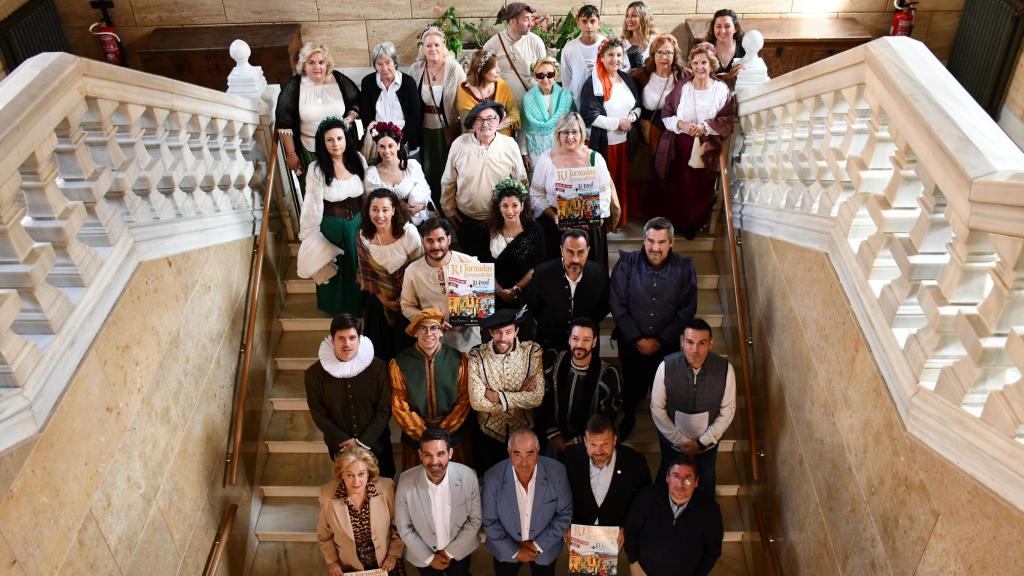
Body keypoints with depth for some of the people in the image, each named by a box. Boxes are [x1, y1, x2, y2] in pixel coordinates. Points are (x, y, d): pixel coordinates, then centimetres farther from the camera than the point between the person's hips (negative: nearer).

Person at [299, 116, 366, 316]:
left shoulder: (358, 160, -7)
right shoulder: (316, 169, -16)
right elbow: (313, 205, -11)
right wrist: (312, 237, -7)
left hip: (358, 223, 3)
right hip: (332, 226, -3)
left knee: (358, 267, 19)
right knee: (335, 269, 15)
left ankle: (358, 306, 43)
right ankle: (337, 309, 39)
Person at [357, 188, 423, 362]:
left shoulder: (409, 232, -20)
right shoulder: (364, 235, -10)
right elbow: (366, 272, -2)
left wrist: (403, 300, -12)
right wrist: (384, 300, -4)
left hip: (407, 300, -3)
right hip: (380, 301, 3)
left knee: (405, 344, 12)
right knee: (380, 349, 16)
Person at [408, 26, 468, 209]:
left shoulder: (454, 68, -10)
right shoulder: (415, 69, -3)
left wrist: (465, 129, -8)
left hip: (449, 128, -2)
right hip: (425, 129, 3)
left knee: (448, 170, 6)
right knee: (427, 169, 11)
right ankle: (431, 206, 29)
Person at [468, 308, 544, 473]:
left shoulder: (532, 351, -13)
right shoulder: (477, 355, -14)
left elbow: (537, 397, -18)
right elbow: (476, 402, -20)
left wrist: (497, 396, -21)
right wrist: (521, 396, -19)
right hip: (489, 435, 0)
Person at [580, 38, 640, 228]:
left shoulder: (627, 79, 9)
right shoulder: (592, 84, -11)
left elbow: (638, 106, 16)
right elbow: (590, 116, -17)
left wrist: (631, 118, -8)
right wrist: (618, 123, -15)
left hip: (625, 141, 6)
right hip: (603, 143, -6)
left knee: (623, 181, 14)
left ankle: (622, 217, 29)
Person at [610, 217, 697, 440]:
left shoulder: (684, 267, -10)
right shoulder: (627, 263, -13)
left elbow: (687, 310, -7)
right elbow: (617, 304, -12)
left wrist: (661, 341, -11)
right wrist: (638, 340, -13)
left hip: (667, 344, 0)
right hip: (631, 343, 0)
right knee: (632, 384, 19)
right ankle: (628, 417, 49)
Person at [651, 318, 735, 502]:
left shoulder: (725, 368, -26)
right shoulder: (666, 366, -28)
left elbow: (727, 412, -13)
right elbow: (657, 409, -16)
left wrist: (702, 442, -14)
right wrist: (680, 441, -15)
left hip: (708, 439, 1)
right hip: (673, 438, -1)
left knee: (706, 479, 28)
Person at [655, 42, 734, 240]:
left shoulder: (722, 90, -2)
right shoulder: (681, 88, 2)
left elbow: (728, 121, -4)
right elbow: (666, 114, 4)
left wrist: (705, 127, -19)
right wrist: (680, 124, -15)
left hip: (707, 151, 0)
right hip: (680, 149, 1)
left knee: (702, 190, 9)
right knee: (678, 188, 6)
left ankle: (694, 225, 28)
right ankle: (675, 224, 25)